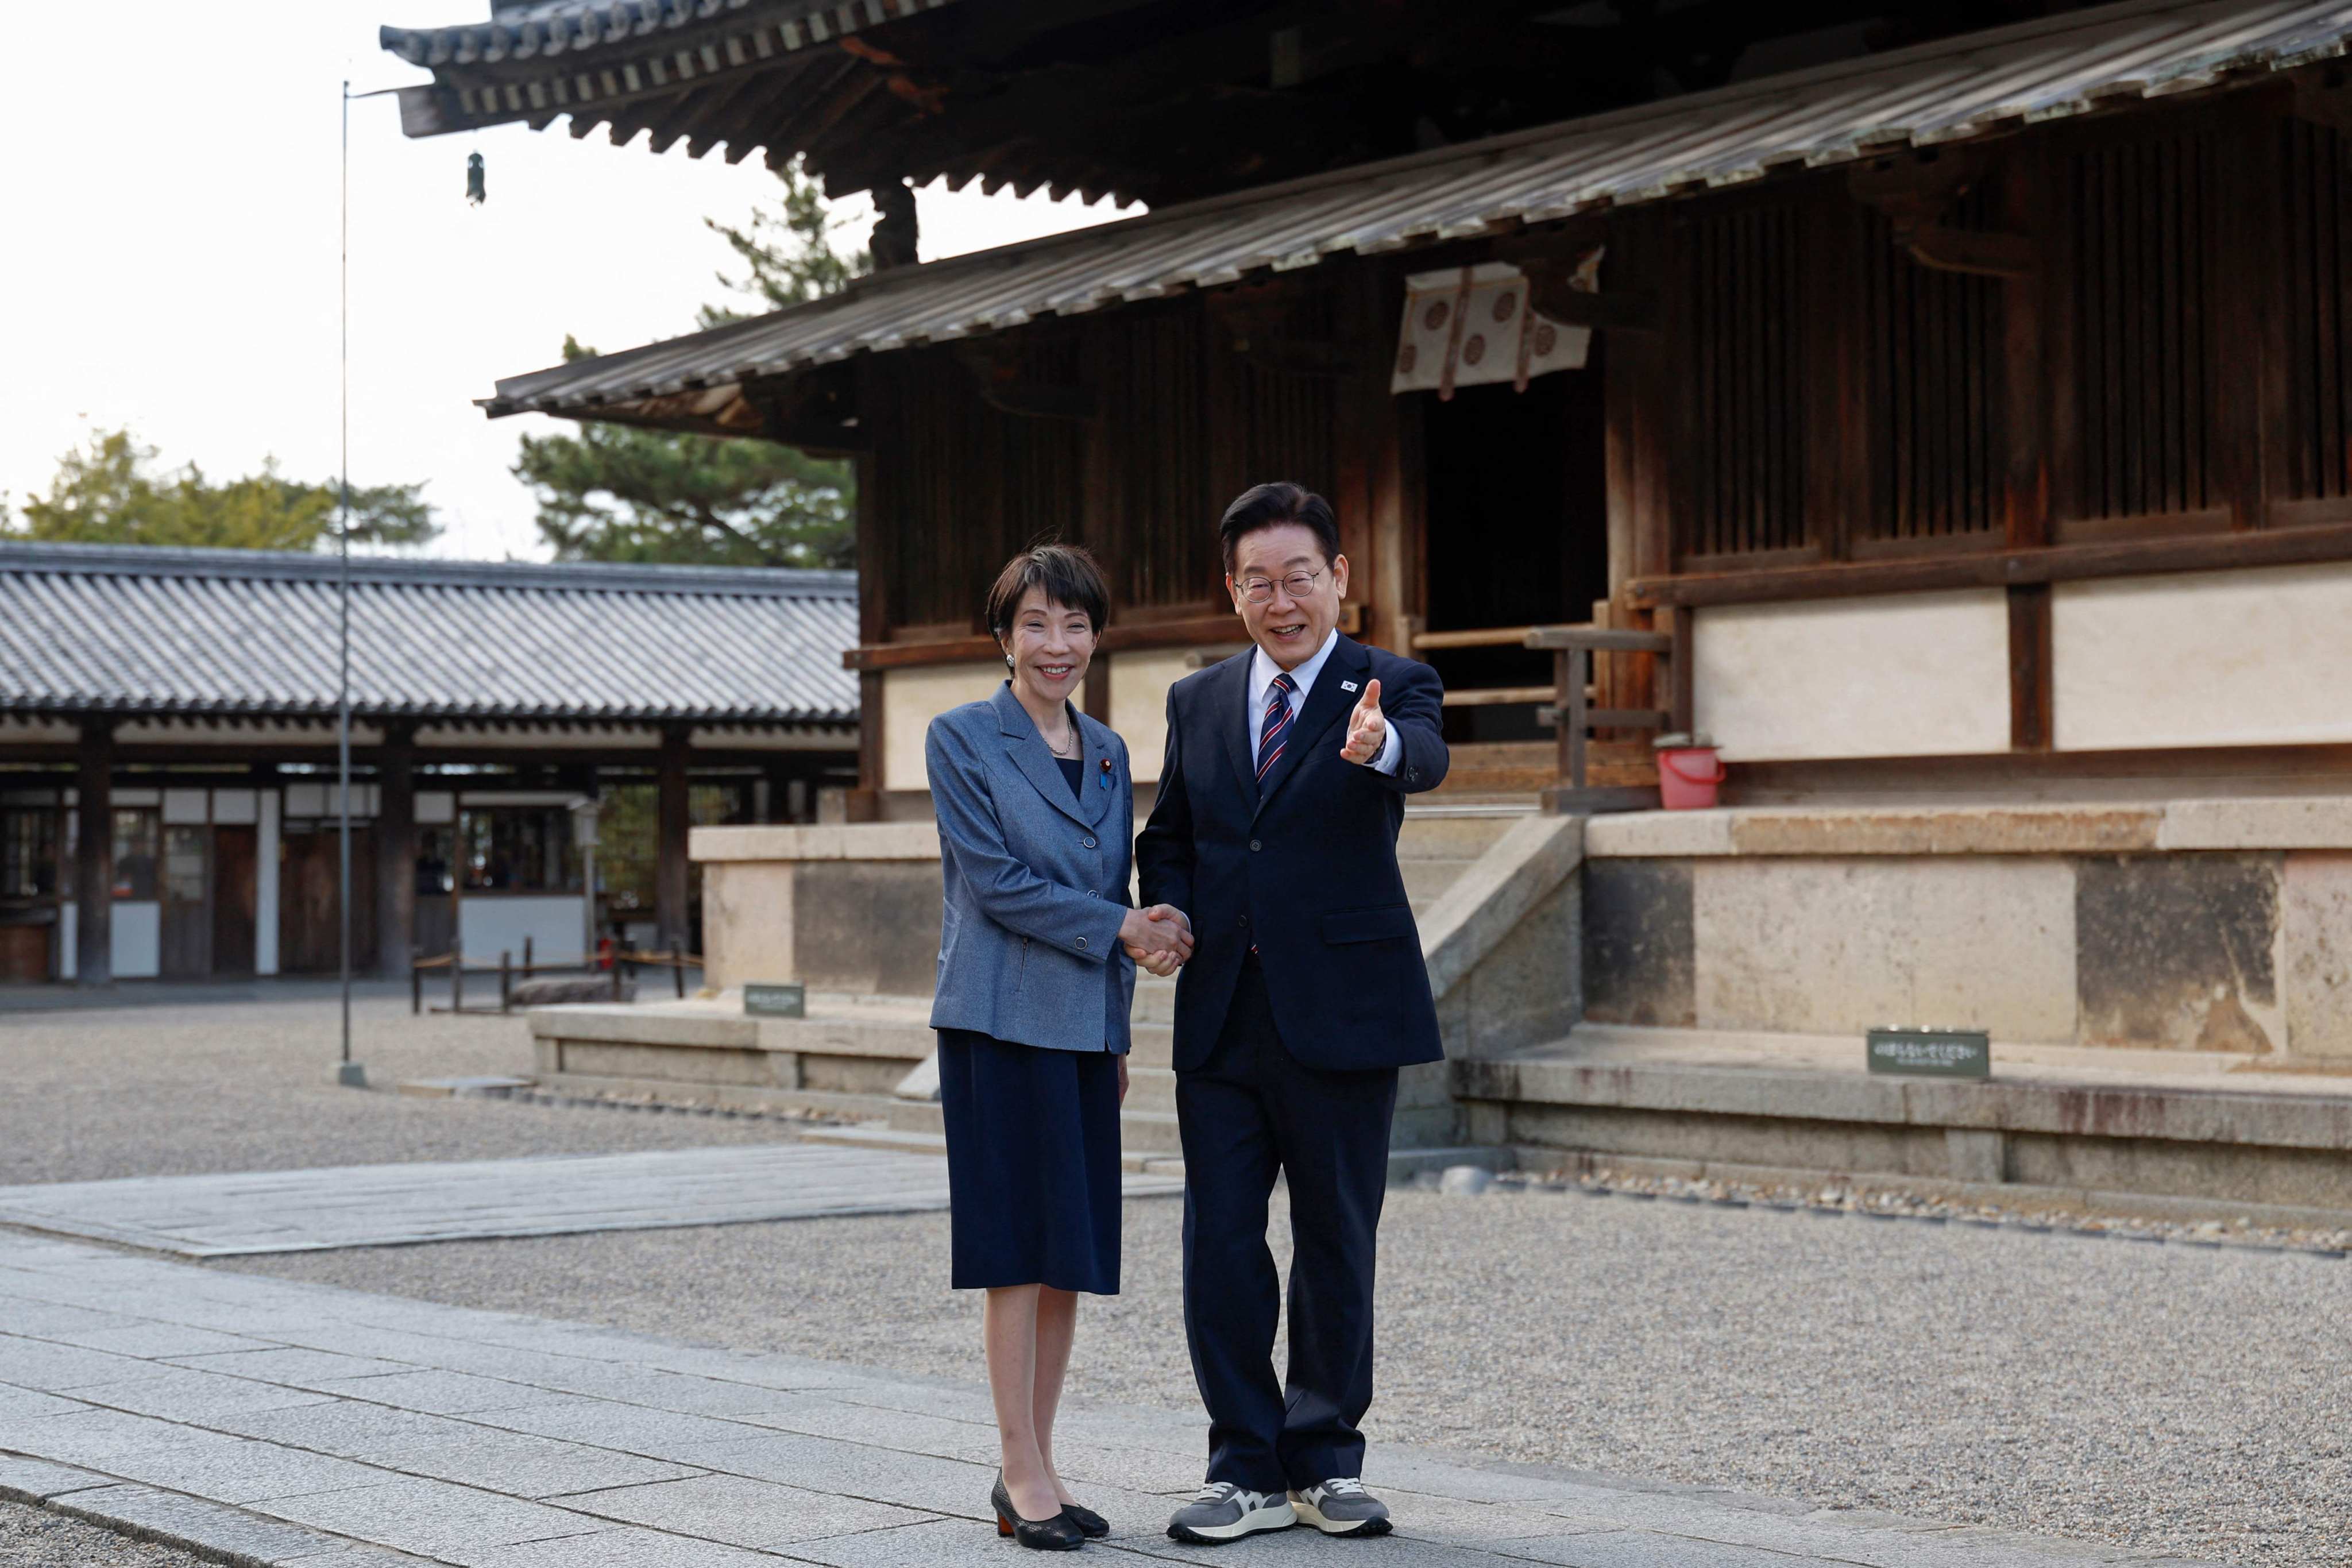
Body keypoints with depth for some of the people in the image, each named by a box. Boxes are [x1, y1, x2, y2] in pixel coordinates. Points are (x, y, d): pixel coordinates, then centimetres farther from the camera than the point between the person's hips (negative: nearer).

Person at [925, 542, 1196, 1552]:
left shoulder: (1109, 753, 15)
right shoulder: (961, 739, -3)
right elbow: (996, 881, -10)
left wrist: (1118, 1032, 15)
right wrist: (1122, 929, -12)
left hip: (1086, 1026, 6)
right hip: (1003, 1021, -6)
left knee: (1074, 1253, 6)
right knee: (1019, 1248, -6)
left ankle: (1033, 1466, 14)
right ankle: (1023, 1478, -1)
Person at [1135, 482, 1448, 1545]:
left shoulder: (1391, 689, -2)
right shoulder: (1197, 702, 11)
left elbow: (1427, 760, -25)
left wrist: (1379, 747, -49)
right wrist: (1168, 916, -3)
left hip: (1340, 1013, -3)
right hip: (1221, 1017, 3)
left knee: (1337, 1245, 6)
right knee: (1218, 1244, 4)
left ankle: (1325, 1462, 21)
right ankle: (1249, 1469, 15)